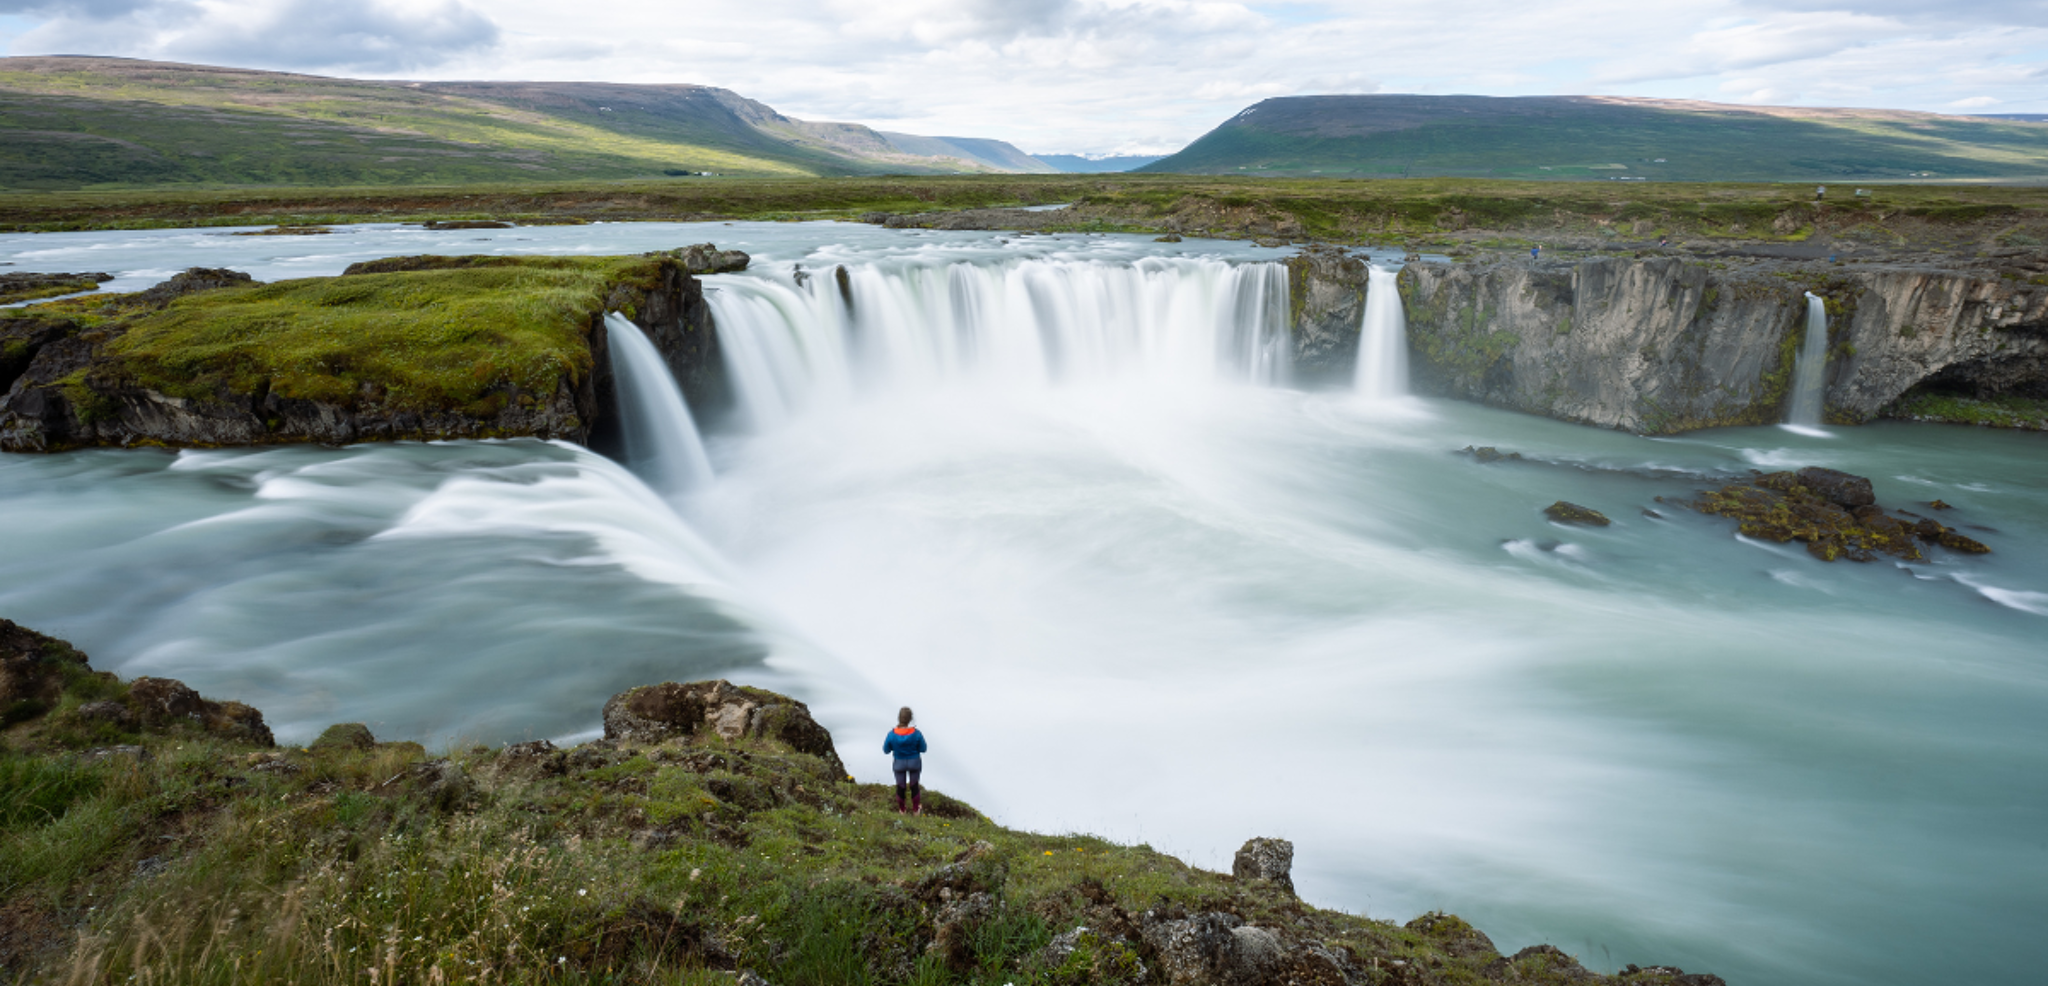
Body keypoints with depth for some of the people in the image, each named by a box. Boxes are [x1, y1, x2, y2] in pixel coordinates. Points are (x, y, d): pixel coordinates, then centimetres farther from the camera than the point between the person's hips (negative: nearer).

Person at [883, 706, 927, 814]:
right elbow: (923, 749, -12)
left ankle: (901, 810, 46)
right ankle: (916, 809, 43)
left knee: (900, 787, 24)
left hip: (899, 764, 0)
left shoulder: (892, 735, -27)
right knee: (914, 786, 25)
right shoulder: (916, 734, -28)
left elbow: (886, 750, -10)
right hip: (914, 763, 0)